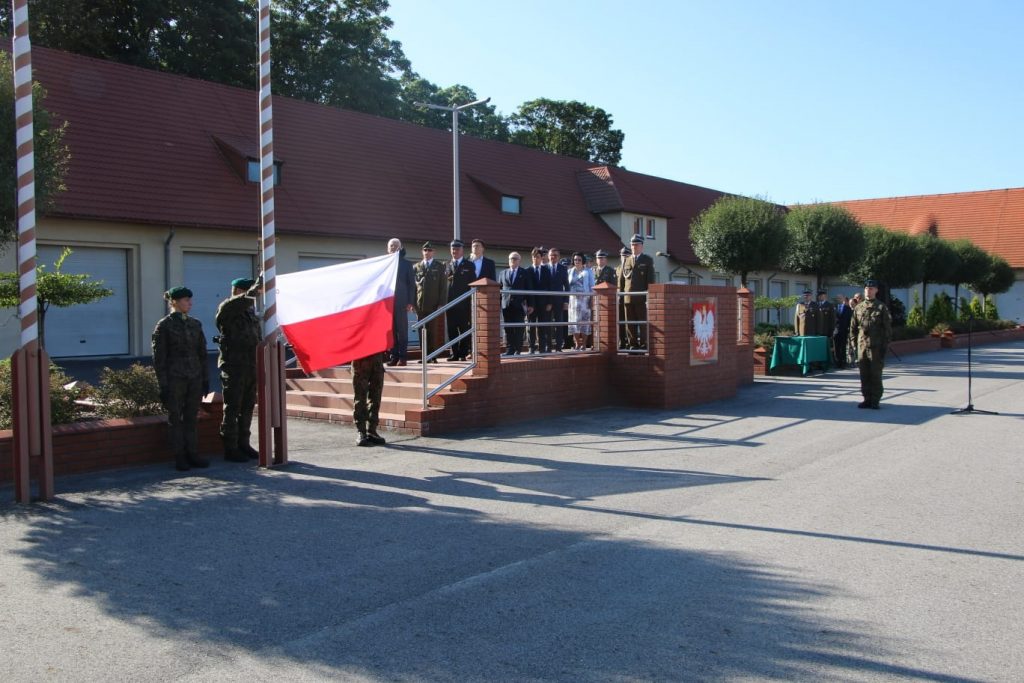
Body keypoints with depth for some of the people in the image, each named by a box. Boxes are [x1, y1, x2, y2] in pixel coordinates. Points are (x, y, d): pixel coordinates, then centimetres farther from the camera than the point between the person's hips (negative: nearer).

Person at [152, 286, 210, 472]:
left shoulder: (195, 324, 9)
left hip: (194, 378, 5)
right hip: (174, 379, -5)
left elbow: (202, 353, 13)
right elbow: (159, 357, -7)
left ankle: (192, 455, 15)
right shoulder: (164, 325, -6)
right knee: (175, 419, 3)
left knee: (192, 418, 8)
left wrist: (205, 378, 9)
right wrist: (162, 385, -11)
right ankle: (179, 458, 9)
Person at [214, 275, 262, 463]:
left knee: (247, 408, 12)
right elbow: (245, 300, -29)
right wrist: (258, 285, -21)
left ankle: (243, 444, 22)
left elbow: (258, 338, 20)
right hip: (233, 368, -7)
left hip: (251, 368, 7)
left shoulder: (251, 313, 17)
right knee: (232, 410, -2)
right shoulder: (227, 308, -6)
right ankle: (230, 449, 4)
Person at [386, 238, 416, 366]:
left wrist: (410, 302, -4)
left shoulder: (406, 264, 7)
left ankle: (403, 357, 2)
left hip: (401, 302, -2)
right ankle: (393, 356, 7)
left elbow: (411, 284, 4)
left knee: (402, 329, -1)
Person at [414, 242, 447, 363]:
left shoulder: (439, 267, 8)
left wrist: (442, 303, -6)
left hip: (434, 304, -2)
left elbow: (443, 286, 3)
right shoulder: (416, 267, 13)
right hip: (420, 305, 2)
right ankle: (424, 355, 5)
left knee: (433, 331, -2)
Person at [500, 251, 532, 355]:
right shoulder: (503, 273, 15)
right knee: (508, 330, 2)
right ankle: (509, 350, 5)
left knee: (519, 329, -1)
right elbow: (500, 290, 13)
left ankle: (518, 350, 4)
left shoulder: (524, 273, 7)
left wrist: (529, 305, -3)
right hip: (506, 305, 2)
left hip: (519, 305, -2)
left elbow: (528, 289, 3)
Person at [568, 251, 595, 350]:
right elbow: (567, 286, 13)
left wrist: (592, 299, -5)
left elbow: (592, 286, 6)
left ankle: (583, 344, -3)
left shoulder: (588, 271, 10)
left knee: (584, 321, -5)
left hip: (584, 299, -2)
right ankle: (577, 344, 0)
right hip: (573, 299, 2)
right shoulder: (570, 272, 15)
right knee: (574, 321, -3)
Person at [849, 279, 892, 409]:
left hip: (876, 347, -4)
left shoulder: (881, 308, 0)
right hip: (862, 346, 4)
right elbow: (853, 327, 13)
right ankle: (867, 398, 15)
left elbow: (887, 329, -2)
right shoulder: (858, 308, 10)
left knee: (875, 375, 0)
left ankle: (875, 400, 7)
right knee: (864, 375, 6)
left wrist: (885, 346, -8)